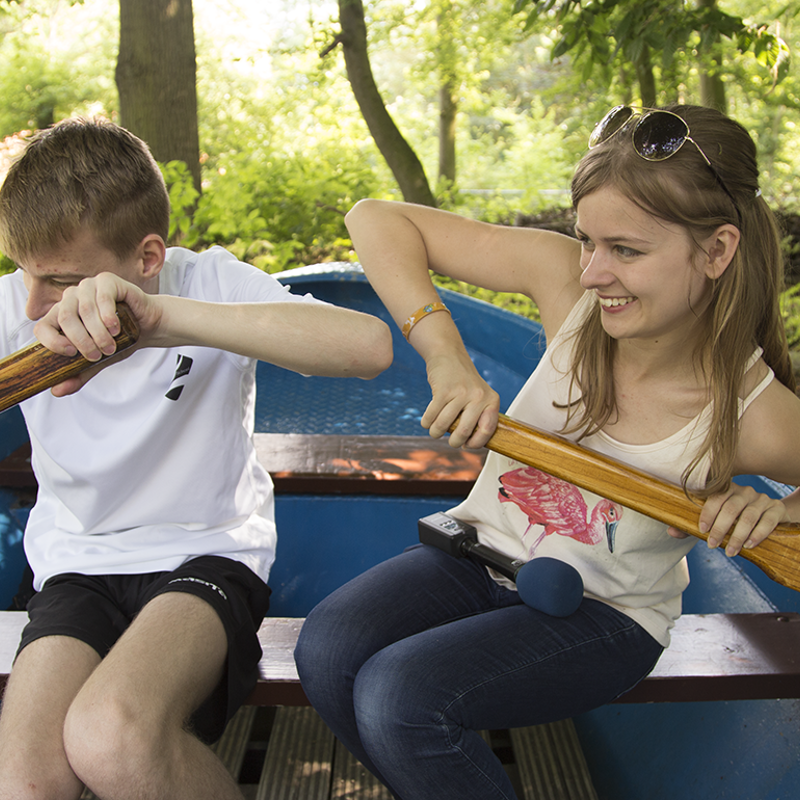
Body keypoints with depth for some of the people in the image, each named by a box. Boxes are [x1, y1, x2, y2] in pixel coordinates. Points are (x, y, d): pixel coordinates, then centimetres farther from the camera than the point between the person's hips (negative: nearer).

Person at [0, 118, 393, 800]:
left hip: (207, 554, -3)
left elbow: (370, 345, -30)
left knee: (112, 737, -33)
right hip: (78, 567, 3)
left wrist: (165, 318, -38)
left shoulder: (211, 281, -12)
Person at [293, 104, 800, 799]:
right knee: (327, 650, -19)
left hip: (603, 611, -3)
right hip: (484, 546, 4)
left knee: (399, 696, -25)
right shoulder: (569, 282, -17)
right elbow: (377, 219, -14)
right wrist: (446, 355, -25)